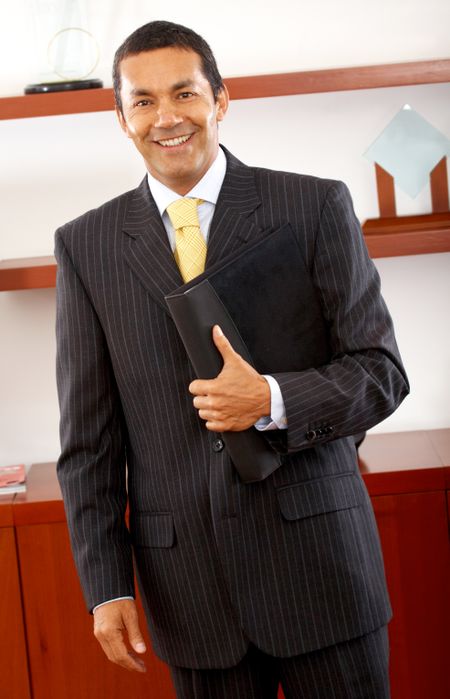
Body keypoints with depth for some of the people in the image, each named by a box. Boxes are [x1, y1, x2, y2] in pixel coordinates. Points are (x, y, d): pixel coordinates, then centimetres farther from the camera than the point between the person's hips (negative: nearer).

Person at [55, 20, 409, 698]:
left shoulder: (315, 208, -1)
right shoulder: (86, 246, 4)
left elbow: (381, 370, -1)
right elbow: (88, 435, 4)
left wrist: (272, 401, -19)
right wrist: (106, 585, 1)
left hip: (316, 556, -1)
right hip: (189, 578, 1)